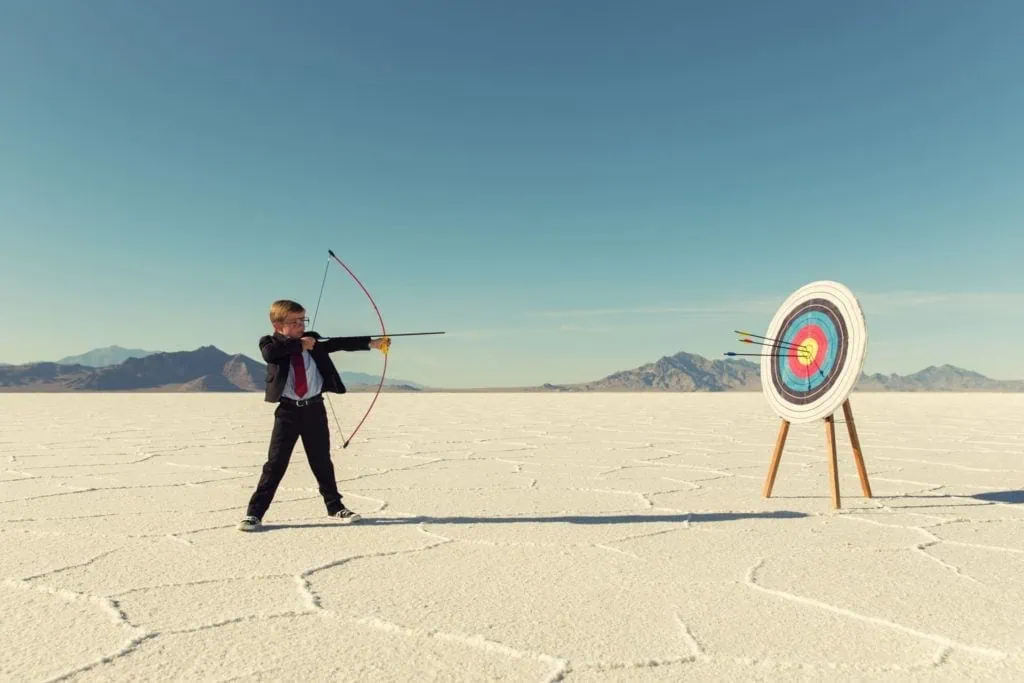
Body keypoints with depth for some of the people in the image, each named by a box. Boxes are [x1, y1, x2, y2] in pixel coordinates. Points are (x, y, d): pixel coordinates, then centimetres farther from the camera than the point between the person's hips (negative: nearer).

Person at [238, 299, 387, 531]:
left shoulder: (313, 340, 4)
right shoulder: (270, 342, -3)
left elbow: (340, 343, -5)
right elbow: (269, 353, -27)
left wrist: (370, 343, -14)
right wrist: (298, 344, -22)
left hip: (314, 408, 3)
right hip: (287, 410, -3)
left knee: (322, 461, 13)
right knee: (275, 462, -1)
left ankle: (335, 506, 26)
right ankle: (254, 513, 9)